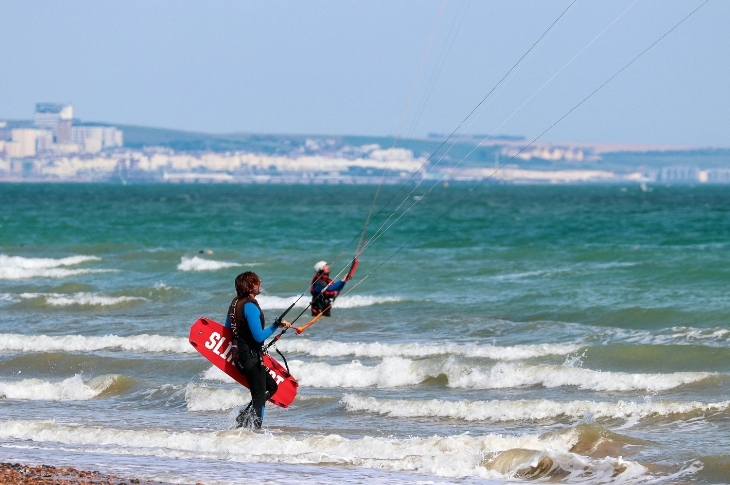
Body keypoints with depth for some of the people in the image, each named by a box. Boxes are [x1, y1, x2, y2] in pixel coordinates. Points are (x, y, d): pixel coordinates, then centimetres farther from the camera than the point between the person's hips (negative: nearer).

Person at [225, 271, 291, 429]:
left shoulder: (235, 303, 9)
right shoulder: (250, 306, -19)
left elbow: (228, 329, 20)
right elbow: (259, 336, -24)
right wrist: (277, 325, -20)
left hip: (240, 355, 10)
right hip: (252, 357, -10)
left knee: (271, 386, 18)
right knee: (259, 397, -2)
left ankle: (243, 417, 12)